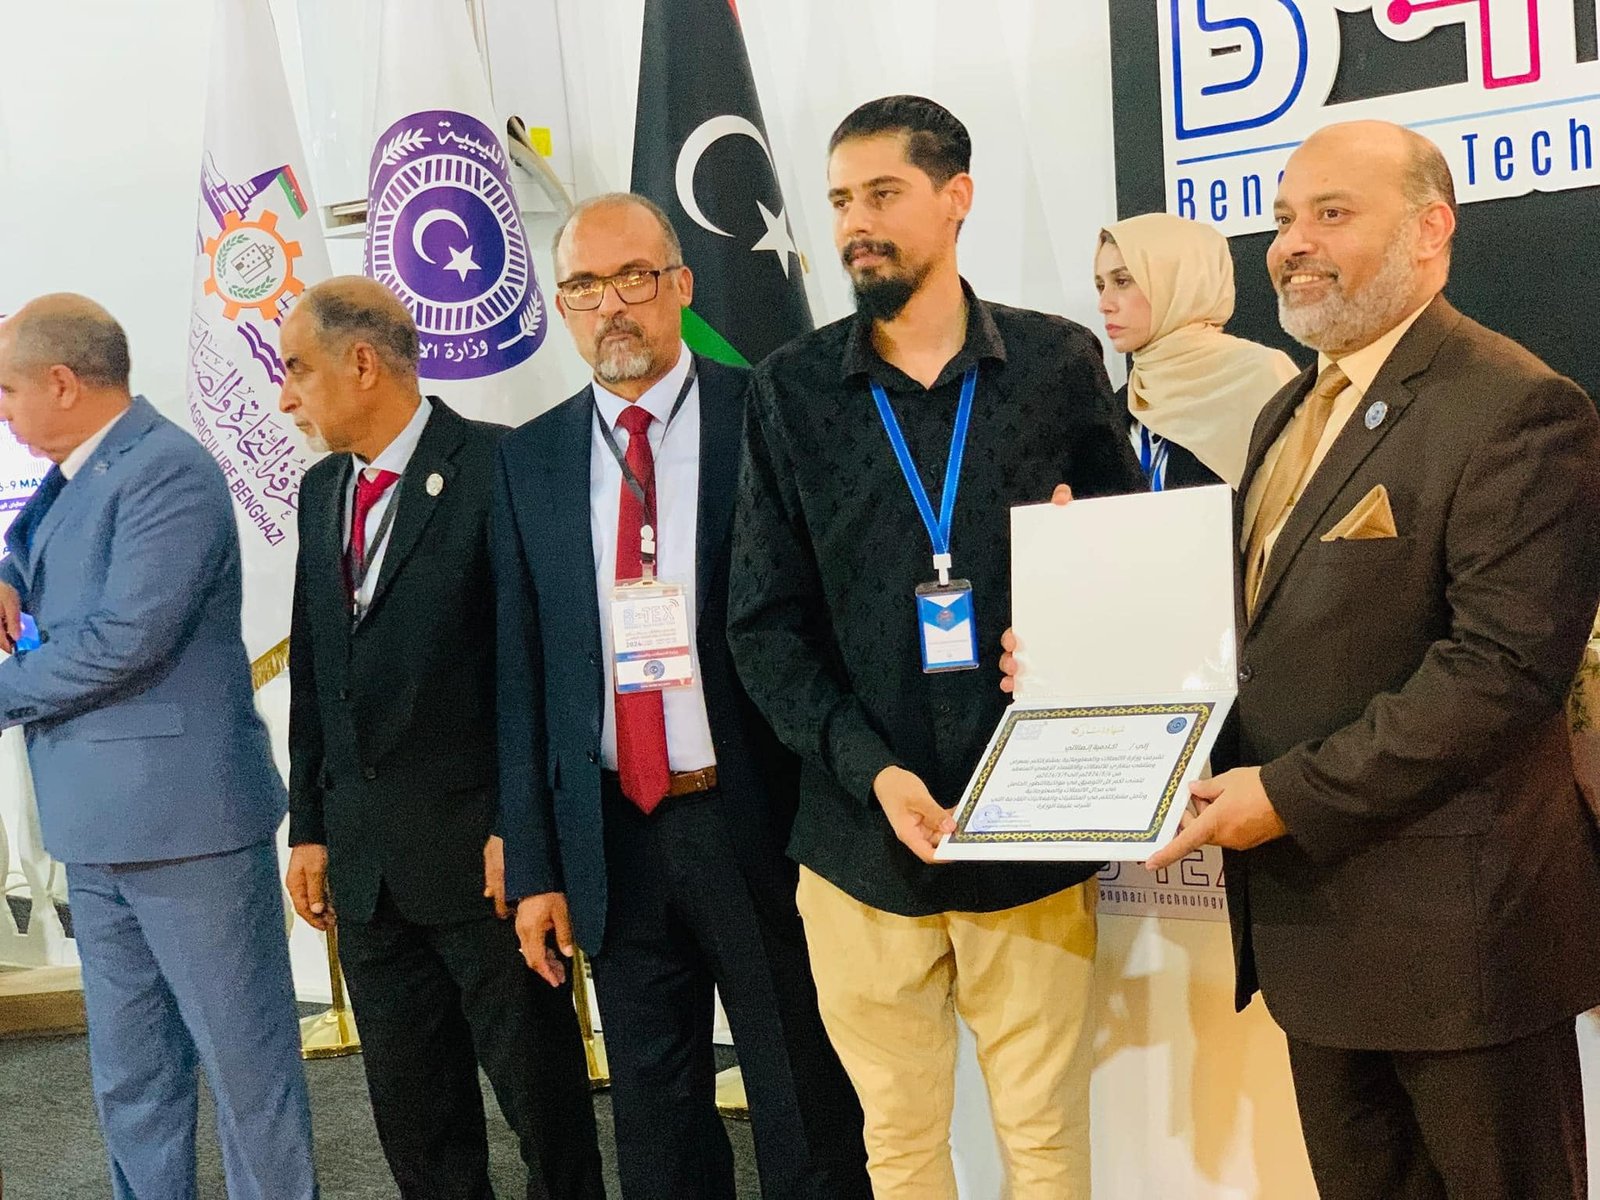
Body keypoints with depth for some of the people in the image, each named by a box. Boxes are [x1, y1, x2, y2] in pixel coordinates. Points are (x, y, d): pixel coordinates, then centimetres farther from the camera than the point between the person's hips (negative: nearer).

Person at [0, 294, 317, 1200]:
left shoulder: (168, 471, -14)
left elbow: (125, 637, -21)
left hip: (182, 813, -9)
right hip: (99, 822, 9)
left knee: (245, 1059, 0)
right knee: (130, 1079, 16)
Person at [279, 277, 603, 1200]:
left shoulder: (495, 467, -10)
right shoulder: (322, 491, 12)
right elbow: (313, 674, 15)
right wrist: (310, 827, 13)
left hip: (478, 847, -6)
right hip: (365, 861, 7)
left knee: (542, 1091, 5)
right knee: (413, 1112, 14)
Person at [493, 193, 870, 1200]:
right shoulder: (530, 461, 7)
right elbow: (523, 669, 8)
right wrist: (534, 864, 5)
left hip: (757, 821, -3)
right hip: (613, 835, 4)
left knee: (810, 1118, 6)